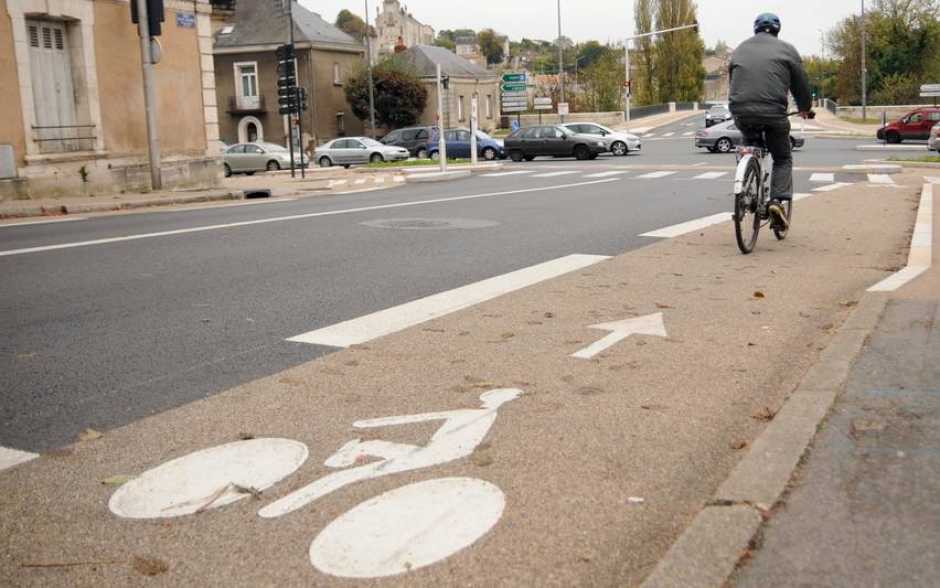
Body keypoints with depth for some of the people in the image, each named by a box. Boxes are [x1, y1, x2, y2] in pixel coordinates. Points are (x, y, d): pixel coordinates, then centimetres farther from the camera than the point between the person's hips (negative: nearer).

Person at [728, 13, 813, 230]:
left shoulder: (739, 50, 20)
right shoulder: (786, 49, 9)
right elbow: (800, 84, 13)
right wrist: (805, 108, 30)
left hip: (741, 113, 3)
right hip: (773, 113, -3)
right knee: (783, 159, 14)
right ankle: (777, 200, -6)